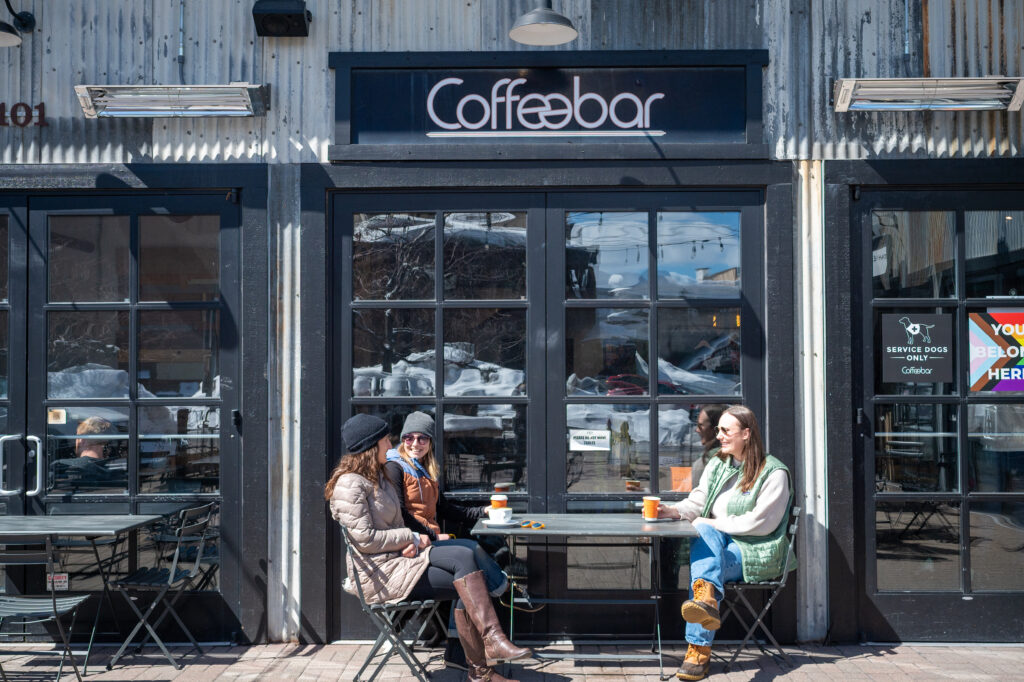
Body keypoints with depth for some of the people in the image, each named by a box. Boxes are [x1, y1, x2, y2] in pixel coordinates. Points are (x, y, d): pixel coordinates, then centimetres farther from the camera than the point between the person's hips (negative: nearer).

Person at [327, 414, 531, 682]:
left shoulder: (379, 478, 19)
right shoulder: (350, 484, -12)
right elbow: (365, 539, -18)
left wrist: (409, 544, 0)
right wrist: (411, 538, -9)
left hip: (397, 559, 9)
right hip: (377, 575, -9)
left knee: (465, 588, -13)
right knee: (463, 557, -22)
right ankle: (493, 639, -24)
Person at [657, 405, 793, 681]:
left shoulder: (773, 472, -3)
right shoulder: (717, 465, 19)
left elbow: (760, 522, -11)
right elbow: (697, 503, 13)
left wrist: (715, 524, -12)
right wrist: (674, 511, -9)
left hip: (757, 553, -5)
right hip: (719, 543, 6)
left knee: (701, 561, -33)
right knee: (702, 530, -32)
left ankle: (699, 652, -44)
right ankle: (707, 598, -58)